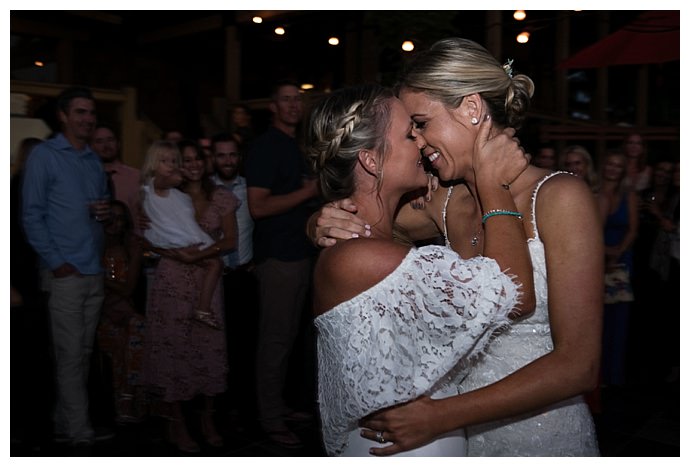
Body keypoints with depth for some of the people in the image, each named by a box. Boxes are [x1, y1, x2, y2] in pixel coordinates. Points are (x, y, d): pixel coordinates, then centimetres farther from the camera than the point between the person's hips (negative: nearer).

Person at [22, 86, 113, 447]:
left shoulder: (95, 161, 16)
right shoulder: (44, 156, -3)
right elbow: (32, 215, -7)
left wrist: (106, 212, -1)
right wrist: (57, 262, -13)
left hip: (94, 271, 6)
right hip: (65, 271, -6)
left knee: (82, 353, 9)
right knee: (70, 355, -4)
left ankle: (65, 425, 19)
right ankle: (79, 431, 3)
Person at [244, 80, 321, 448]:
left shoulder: (295, 145, 16)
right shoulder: (265, 146, -11)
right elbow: (258, 207, -19)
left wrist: (317, 190, 6)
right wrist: (307, 192, -17)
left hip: (299, 252, 9)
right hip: (277, 255, -9)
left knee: (287, 335, 15)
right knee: (275, 338, -2)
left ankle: (278, 404, 28)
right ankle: (271, 420, 8)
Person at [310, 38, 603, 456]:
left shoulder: (560, 197, -17)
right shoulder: (445, 203, -3)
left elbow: (578, 366, -21)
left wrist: (439, 416, -23)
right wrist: (325, 227, -15)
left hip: (545, 440, -5)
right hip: (464, 435, 5)